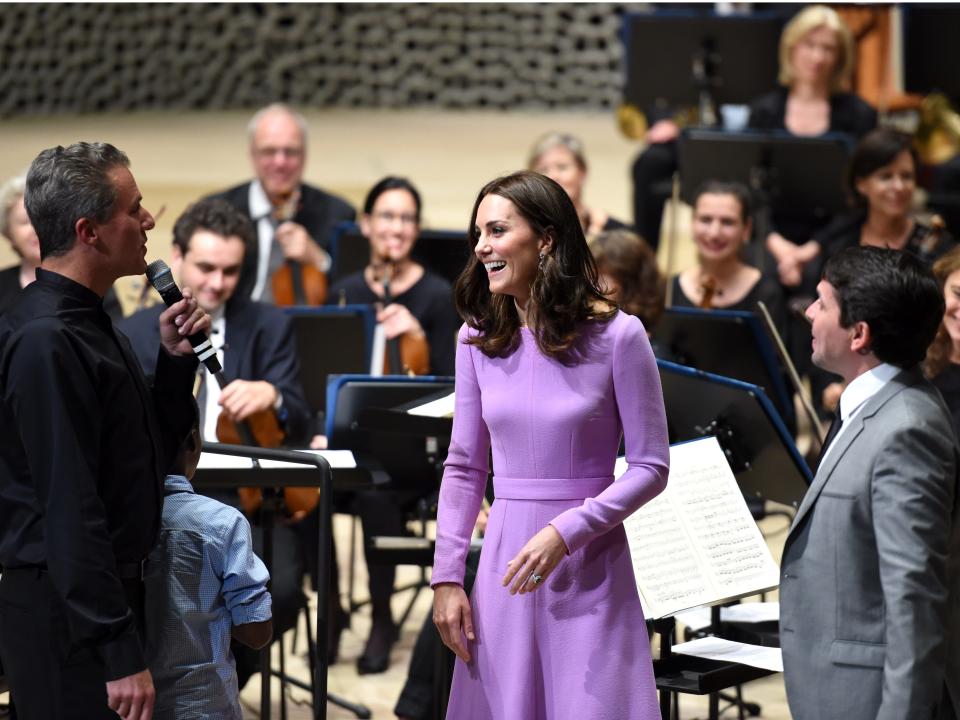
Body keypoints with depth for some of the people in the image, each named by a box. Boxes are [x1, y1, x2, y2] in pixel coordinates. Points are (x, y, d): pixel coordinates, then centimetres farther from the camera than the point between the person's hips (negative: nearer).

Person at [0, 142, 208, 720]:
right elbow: (70, 509, -23)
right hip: (67, 608, -10)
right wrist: (122, 655, -24)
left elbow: (149, 455, 19)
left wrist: (176, 362, 3)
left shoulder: (91, 325, 12)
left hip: (111, 592, 10)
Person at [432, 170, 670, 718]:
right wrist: (446, 577, 3)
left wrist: (567, 531, -17)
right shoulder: (478, 340, 4)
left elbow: (651, 467, -6)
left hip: (590, 567, -3)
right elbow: (464, 467, 10)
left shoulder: (617, 335, -8)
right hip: (505, 562, 4)